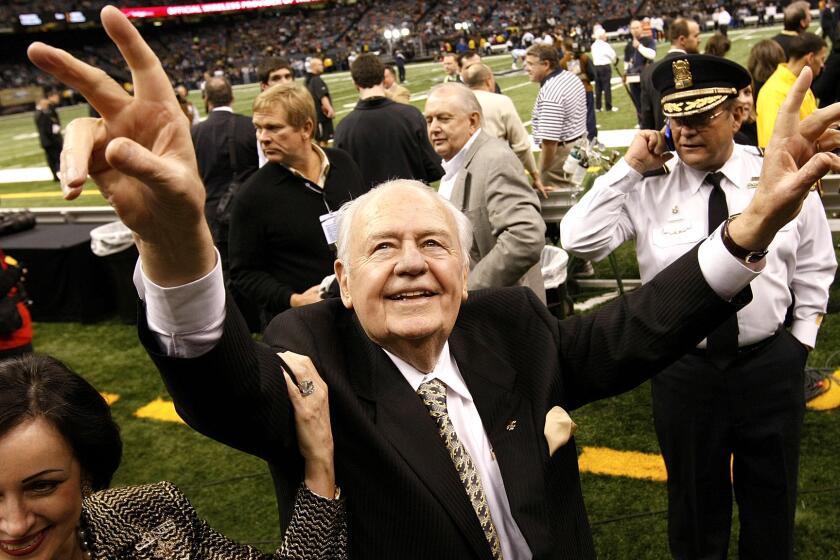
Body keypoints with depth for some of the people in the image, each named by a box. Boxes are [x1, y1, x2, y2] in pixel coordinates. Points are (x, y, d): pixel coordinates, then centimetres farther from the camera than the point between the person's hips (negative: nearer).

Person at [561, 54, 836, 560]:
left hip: (772, 363, 1)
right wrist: (630, 168, -18)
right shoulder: (648, 190, -9)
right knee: (695, 499, 19)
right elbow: (580, 240, -20)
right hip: (684, 365, -1)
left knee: (771, 498, 21)